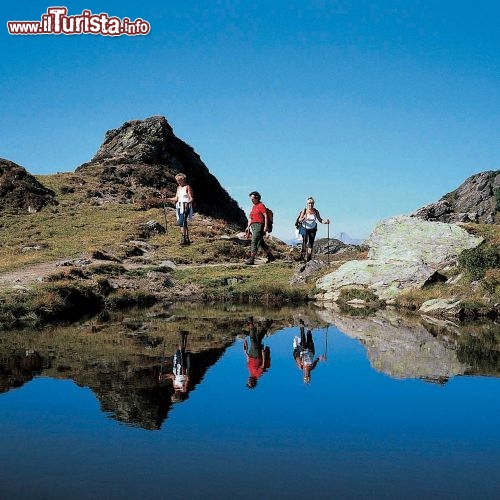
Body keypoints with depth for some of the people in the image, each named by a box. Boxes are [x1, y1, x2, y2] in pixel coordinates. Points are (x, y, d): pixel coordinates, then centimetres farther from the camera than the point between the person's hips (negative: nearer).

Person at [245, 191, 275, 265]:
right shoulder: (253, 206, 21)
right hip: (253, 226, 9)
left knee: (254, 241, -16)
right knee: (261, 242, 13)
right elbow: (250, 218, 24)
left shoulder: (261, 205, -6)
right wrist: (248, 227, 16)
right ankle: (270, 256, 22)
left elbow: (265, 216, -13)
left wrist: (265, 226, -21)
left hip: (259, 225, -9)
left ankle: (251, 259, -20)